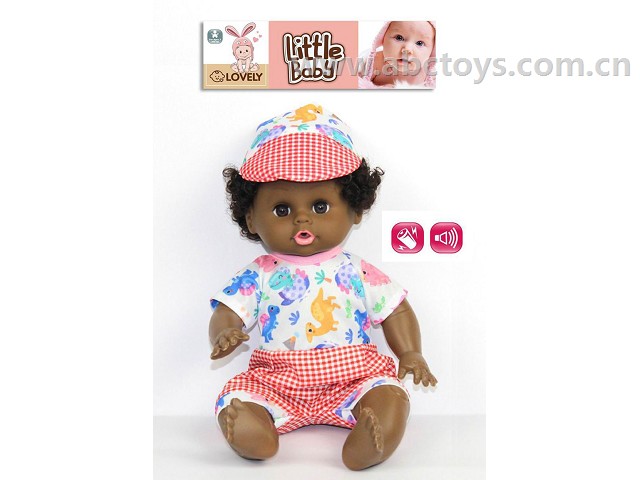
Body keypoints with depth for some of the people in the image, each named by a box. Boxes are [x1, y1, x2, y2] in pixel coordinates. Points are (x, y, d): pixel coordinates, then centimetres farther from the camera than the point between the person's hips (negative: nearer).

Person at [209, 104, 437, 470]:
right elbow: (227, 315, 1)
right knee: (236, 403, -25)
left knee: (392, 397, -26)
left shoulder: (358, 273, 6)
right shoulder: (259, 276, 4)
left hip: (352, 378, 0)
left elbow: (396, 311, 13)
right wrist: (224, 335, -23)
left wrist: (411, 353, -1)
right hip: (277, 382, 0)